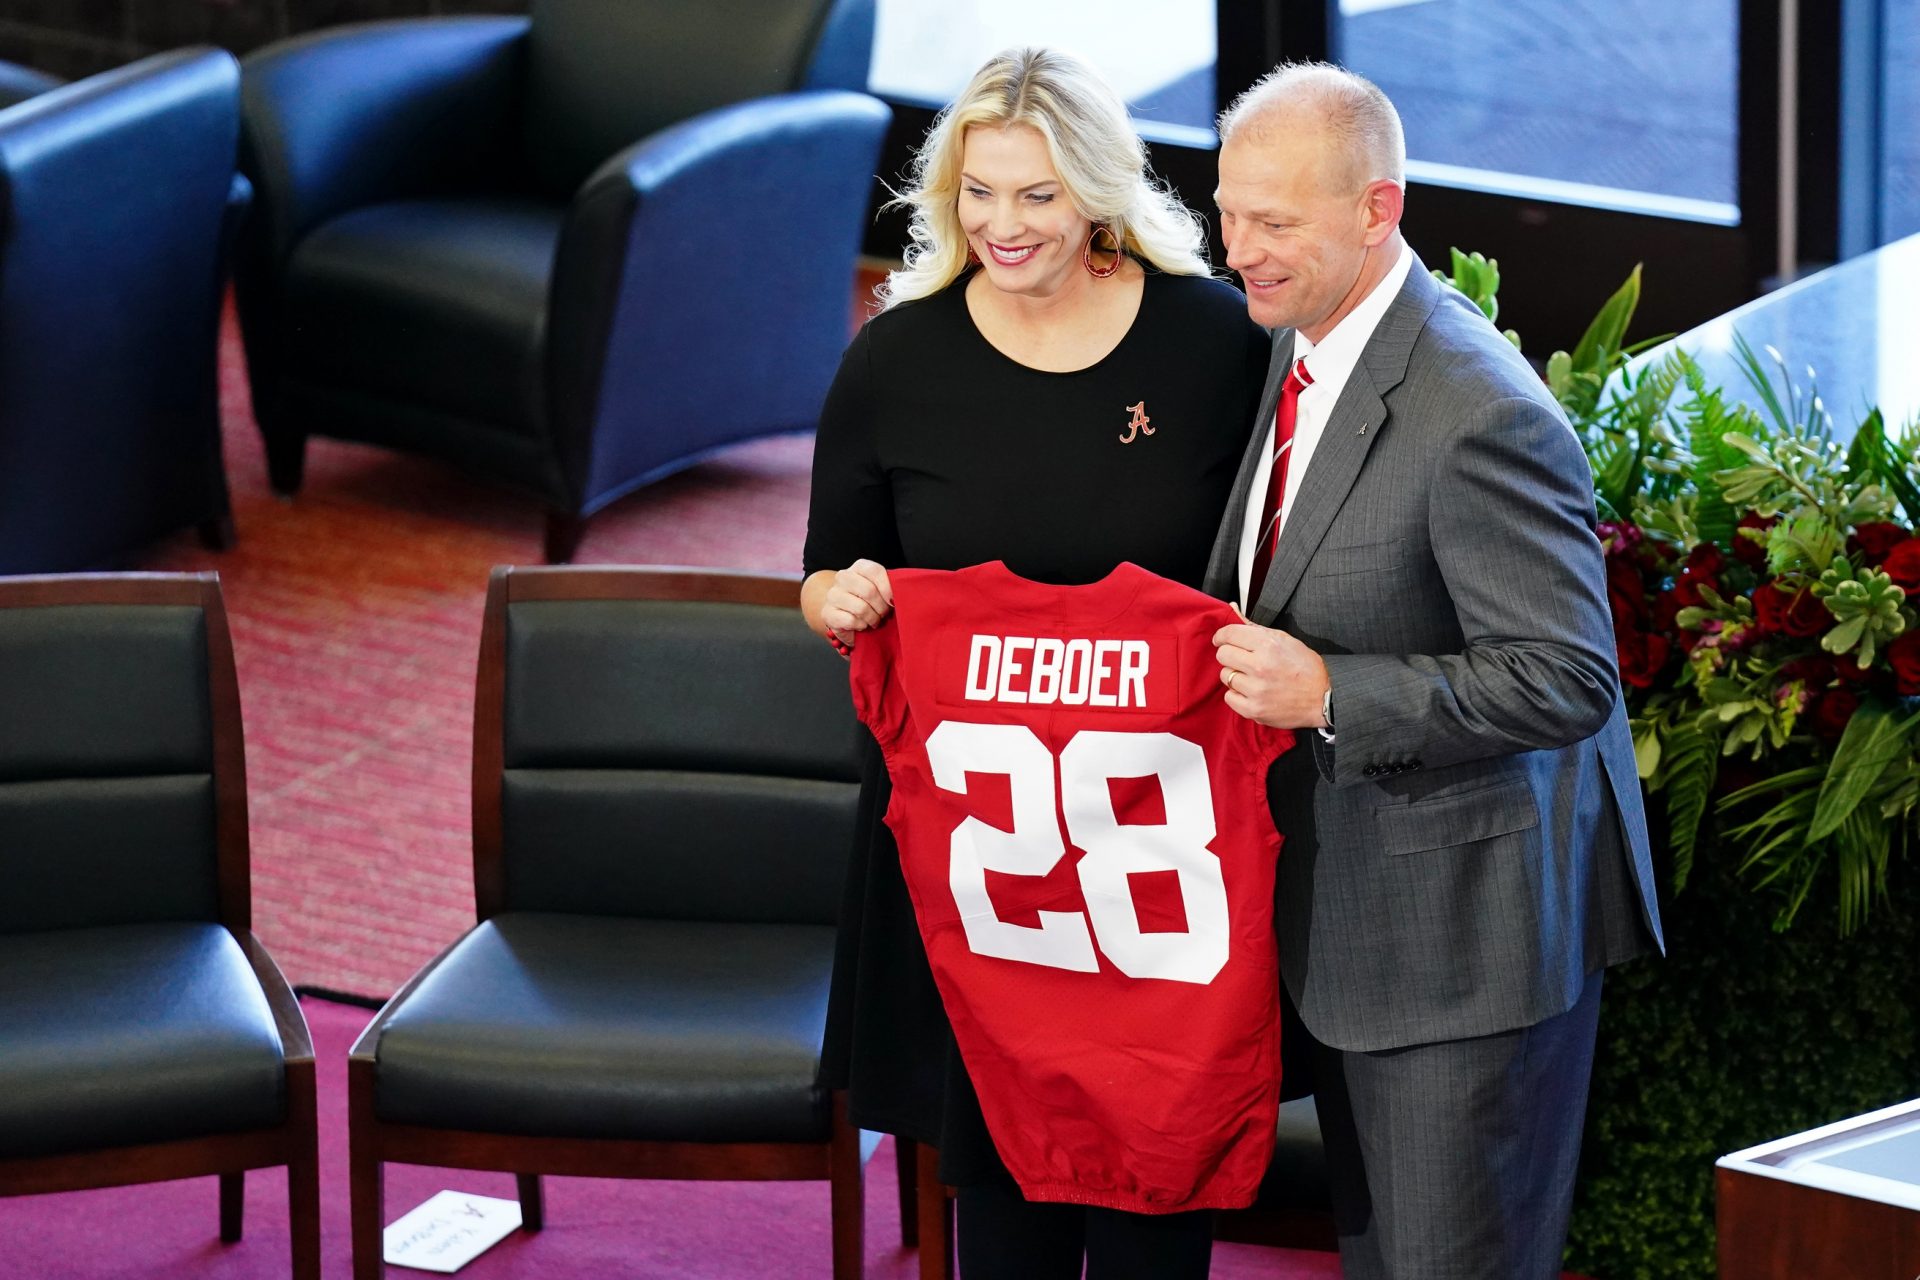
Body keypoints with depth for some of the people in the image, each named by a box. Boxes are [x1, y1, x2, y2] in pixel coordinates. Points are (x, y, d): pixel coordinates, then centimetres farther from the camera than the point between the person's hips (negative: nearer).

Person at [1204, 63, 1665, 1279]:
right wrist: (1242, 655, 3)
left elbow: (1566, 680, -27)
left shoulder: (1482, 419, -26)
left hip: (1466, 919, -9)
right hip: (1345, 904, 9)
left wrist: (1327, 693, -29)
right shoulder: (1298, 341, 4)